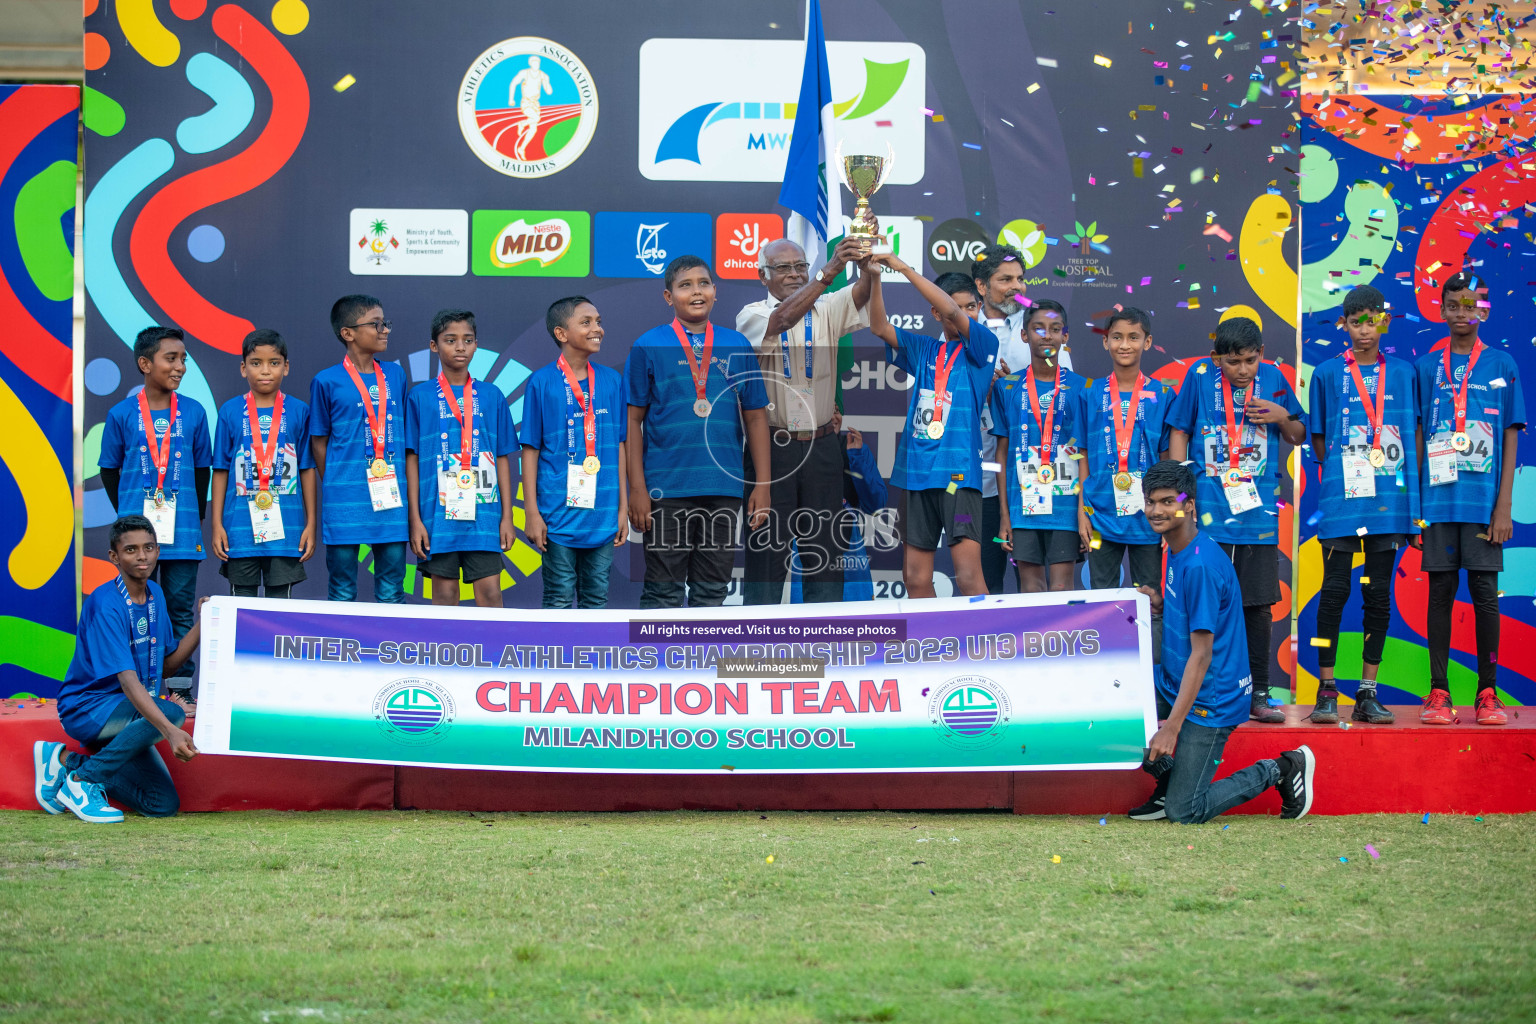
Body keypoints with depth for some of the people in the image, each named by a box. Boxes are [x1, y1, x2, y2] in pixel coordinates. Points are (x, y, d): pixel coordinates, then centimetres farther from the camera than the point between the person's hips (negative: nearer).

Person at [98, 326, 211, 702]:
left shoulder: (194, 413, 4)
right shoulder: (121, 414, 0)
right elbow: (109, 470, 9)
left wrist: (195, 516, 9)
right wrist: (128, 515, 7)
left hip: (182, 532, 1)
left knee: (181, 609, 3)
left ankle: (181, 686, 8)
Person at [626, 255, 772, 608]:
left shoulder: (737, 347, 8)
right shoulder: (648, 347, 0)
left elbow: (756, 417, 11)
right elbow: (633, 421, -1)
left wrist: (762, 484, 4)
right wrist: (637, 488, -7)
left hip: (724, 490, 3)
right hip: (666, 488, -3)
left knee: (712, 591, 8)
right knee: (664, 592, 0)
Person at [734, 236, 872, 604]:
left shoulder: (826, 310, 9)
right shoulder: (752, 315, -1)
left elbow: (860, 295, -10)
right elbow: (783, 319, -22)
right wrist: (830, 270, -33)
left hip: (821, 447, 3)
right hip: (771, 447, -3)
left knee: (825, 547, 5)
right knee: (766, 551, -2)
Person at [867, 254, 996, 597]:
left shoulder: (982, 346, 2)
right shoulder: (923, 350, 17)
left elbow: (952, 312, -13)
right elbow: (880, 328, 9)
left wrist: (904, 267, -12)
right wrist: (875, 278, -6)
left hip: (958, 473, -6)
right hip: (916, 473, 6)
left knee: (969, 578, -14)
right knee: (916, 578, 6)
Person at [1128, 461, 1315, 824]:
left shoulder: (1200, 564, -23)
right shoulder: (1178, 550, 6)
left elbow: (1201, 652, -24)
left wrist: (1172, 726, -27)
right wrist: (1161, 606, -2)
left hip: (1209, 699, -9)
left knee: (1184, 813, -8)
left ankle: (1281, 769, 8)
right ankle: (1168, 784, 13)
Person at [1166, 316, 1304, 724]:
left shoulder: (1273, 378, 5)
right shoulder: (1200, 376, 0)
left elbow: (1299, 436, 16)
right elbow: (1179, 431, 7)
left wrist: (1282, 417, -5)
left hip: (1258, 510, 1)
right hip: (1210, 508, -1)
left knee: (1258, 604, 3)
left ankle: (1257, 694, 11)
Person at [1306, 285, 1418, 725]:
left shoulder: (1402, 373, 10)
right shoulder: (1327, 374, 5)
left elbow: (1412, 438, 11)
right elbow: (1318, 442, 10)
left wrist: (1413, 502, 5)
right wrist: (1339, 469, -1)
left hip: (1389, 502, 2)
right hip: (1340, 499, -2)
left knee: (1379, 594, 4)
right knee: (1335, 591, -3)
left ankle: (1368, 694, 8)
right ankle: (1326, 691, 4)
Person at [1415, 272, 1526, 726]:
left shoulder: (1501, 365, 5)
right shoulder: (1427, 366, 8)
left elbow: (1511, 439, 4)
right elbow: (1418, 439, 10)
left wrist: (1504, 507, -3)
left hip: (1484, 501, -1)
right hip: (1438, 499, 1)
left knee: (1485, 592, 0)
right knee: (1441, 590, 2)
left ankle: (1488, 692, 6)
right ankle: (1438, 692, 6)